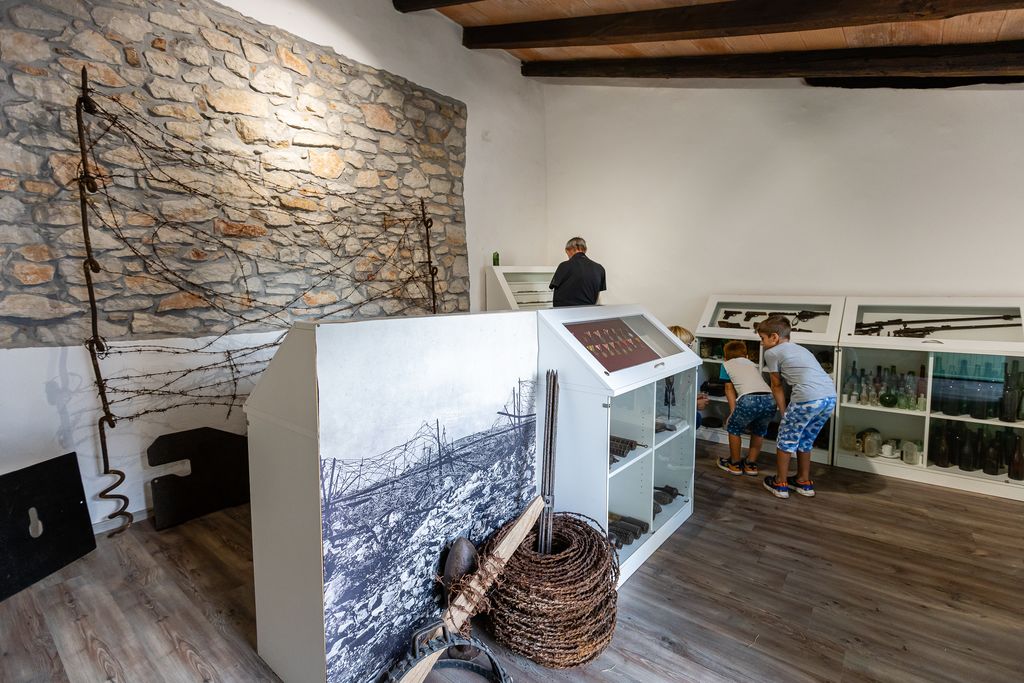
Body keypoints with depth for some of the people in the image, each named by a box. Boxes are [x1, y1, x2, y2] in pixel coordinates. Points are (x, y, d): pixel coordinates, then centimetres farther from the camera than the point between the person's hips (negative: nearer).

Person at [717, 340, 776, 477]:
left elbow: (729, 389, 20)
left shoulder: (727, 364, 24)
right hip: (770, 400, 4)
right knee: (759, 431, 31)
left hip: (749, 400, -4)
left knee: (733, 428, 23)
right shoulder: (752, 364, 35)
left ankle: (735, 464, 31)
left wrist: (733, 413, 18)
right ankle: (751, 464, 36)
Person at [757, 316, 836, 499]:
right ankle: (804, 482, 36)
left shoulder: (772, 353, 7)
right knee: (805, 440, 25)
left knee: (786, 439, 12)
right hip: (830, 396, 7)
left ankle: (780, 484, 22)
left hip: (809, 398, -7)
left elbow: (777, 386, 11)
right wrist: (789, 413, 27)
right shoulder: (800, 349, 28)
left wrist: (784, 412, 19)